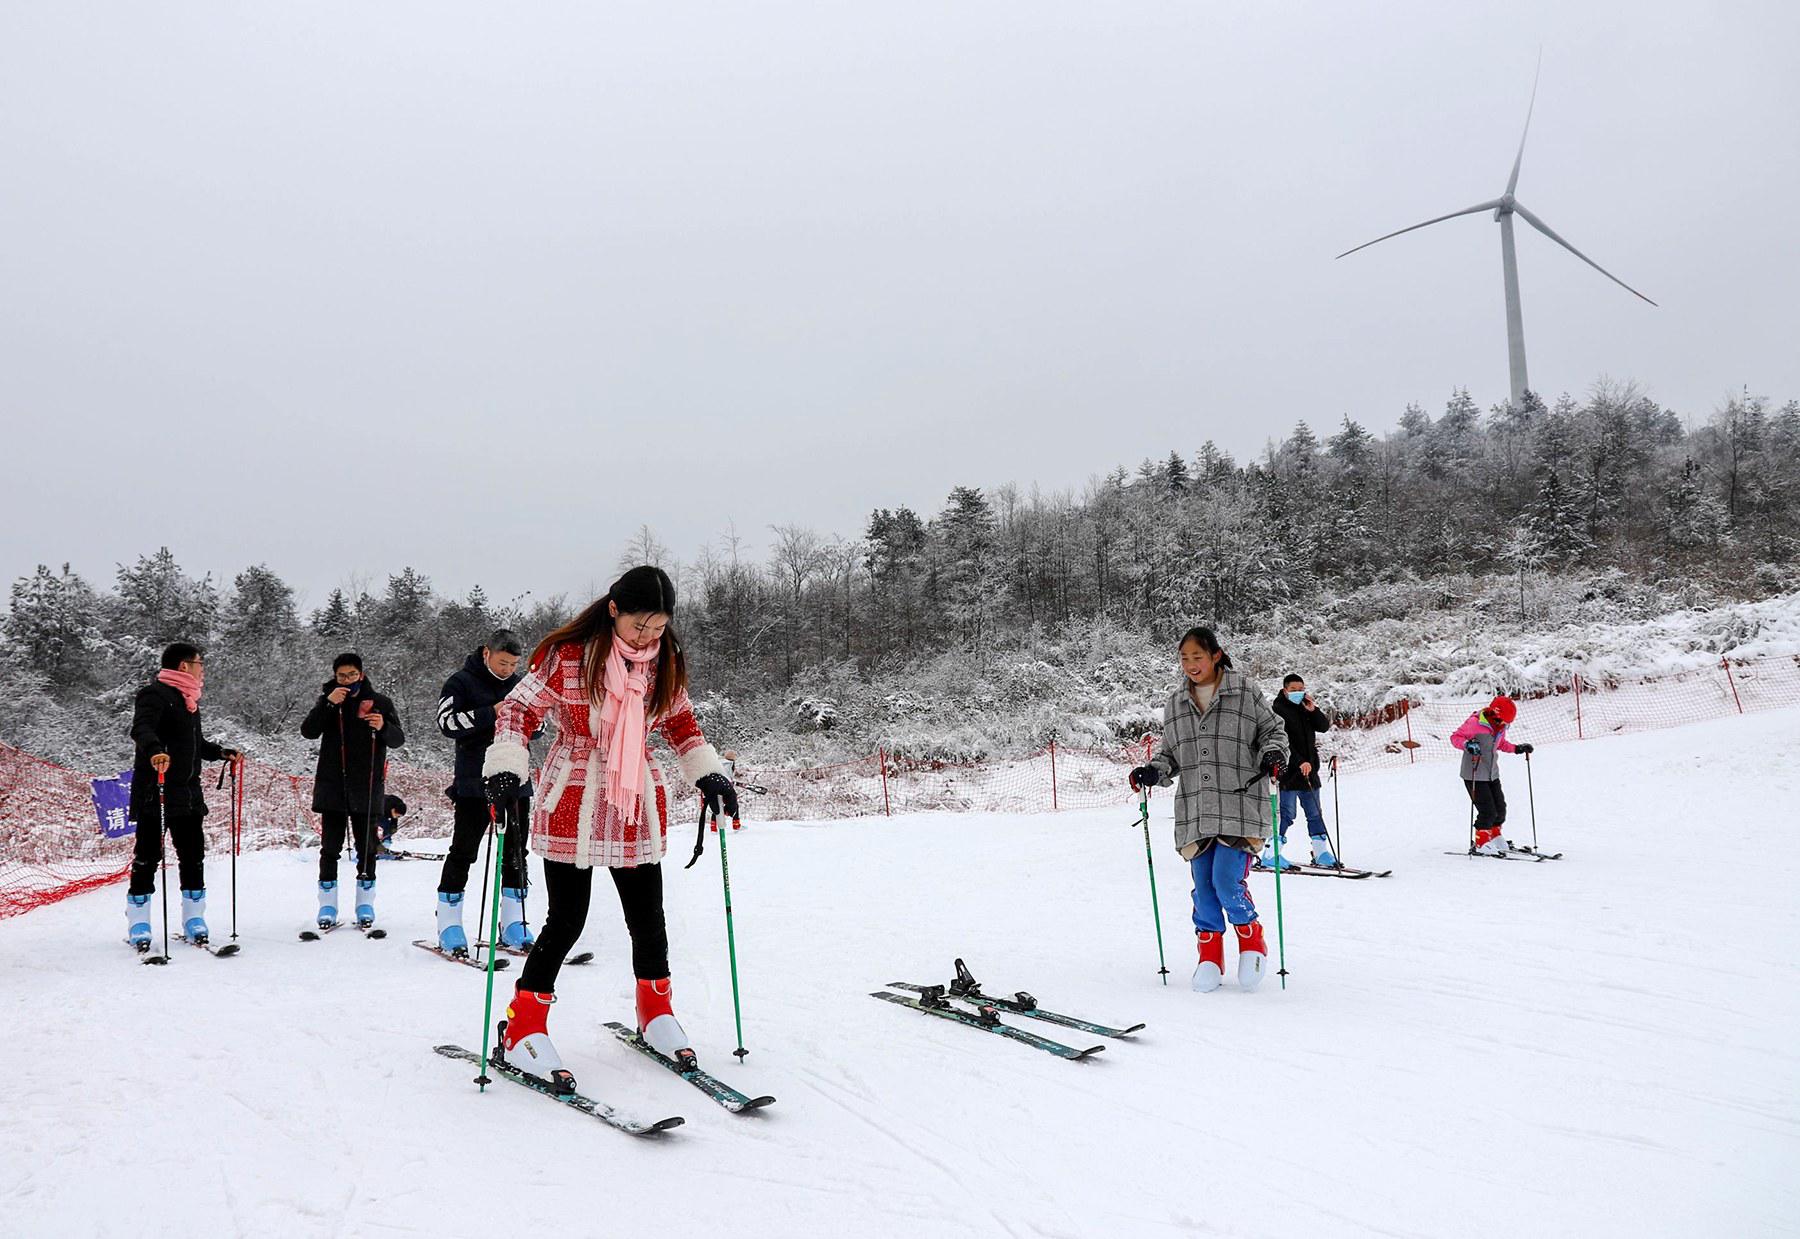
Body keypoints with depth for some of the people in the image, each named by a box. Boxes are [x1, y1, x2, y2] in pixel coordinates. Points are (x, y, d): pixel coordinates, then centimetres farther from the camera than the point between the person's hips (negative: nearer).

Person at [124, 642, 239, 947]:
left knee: (193, 856, 8)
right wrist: (155, 750, -45)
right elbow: (141, 729, -27)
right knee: (148, 856, -2)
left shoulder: (188, 700, 19)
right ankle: (138, 924, 7)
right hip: (154, 793, -8)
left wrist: (221, 753, 16)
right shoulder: (155, 694, -9)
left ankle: (194, 919, 15)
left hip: (187, 794, 8)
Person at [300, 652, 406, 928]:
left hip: (367, 788, -1)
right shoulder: (327, 700, 9)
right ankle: (327, 905, 12)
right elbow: (308, 731, -4)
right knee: (330, 847, 3)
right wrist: (329, 704, -16)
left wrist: (383, 727, -19)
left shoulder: (379, 702, 5)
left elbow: (398, 740, 2)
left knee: (366, 848, 4)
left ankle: (365, 904, 14)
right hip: (332, 786, 1)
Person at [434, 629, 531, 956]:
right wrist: (491, 713, -23)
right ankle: (449, 925, 9)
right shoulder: (462, 682, -2)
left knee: (515, 854, 8)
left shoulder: (521, 684, 11)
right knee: (463, 852, -1)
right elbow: (447, 721, -15)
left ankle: (512, 926, 16)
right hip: (475, 784, -5)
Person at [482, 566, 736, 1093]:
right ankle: (523, 1029, 14)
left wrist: (708, 774, 7)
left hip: (638, 811, 4)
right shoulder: (568, 656, -12)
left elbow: (680, 723, 16)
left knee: (648, 919, 10)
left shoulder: (665, 663, 3)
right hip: (572, 809, -4)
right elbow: (518, 711, -7)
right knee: (566, 921, -2)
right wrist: (506, 768, -21)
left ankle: (656, 1015, 30)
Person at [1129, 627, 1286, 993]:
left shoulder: (1246, 694, 2)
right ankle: (1210, 956, 21)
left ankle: (1252, 941, 15)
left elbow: (1272, 730, 10)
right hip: (1195, 814, 4)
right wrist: (1152, 772, 0)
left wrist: (1272, 754, -11)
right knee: (1204, 887, 4)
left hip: (1240, 808, -4)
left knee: (1228, 883, -12)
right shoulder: (1175, 705, 13)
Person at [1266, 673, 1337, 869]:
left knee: (1315, 813, 11)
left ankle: (1321, 853, 18)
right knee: (1286, 813, -8)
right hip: (1288, 771, -7)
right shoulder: (1278, 710, -8)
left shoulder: (1307, 707, 13)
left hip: (1309, 769, 7)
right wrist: (1300, 762, -22)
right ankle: (1271, 854, -3)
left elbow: (1324, 726, 5)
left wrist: (1314, 710, -11)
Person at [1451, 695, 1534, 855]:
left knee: (1500, 808, 10)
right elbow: (1455, 737, -16)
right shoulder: (1475, 723, -19)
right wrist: (1468, 744, -34)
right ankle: (1480, 843, 6)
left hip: (1492, 774, 7)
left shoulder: (1500, 726, 3)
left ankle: (1494, 838, 31)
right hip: (1474, 775, -7)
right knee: (1488, 811, -10)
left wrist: (1517, 748, 11)